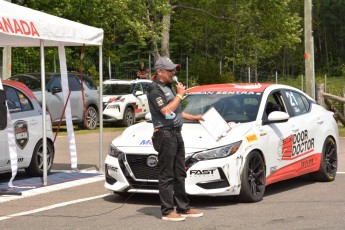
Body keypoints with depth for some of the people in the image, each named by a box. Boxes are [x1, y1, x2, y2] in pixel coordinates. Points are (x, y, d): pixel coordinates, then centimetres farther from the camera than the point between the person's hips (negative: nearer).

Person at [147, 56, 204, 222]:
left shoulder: (169, 87, 19)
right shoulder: (154, 89, -11)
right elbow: (166, 111, -21)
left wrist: (193, 117, 24)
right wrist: (180, 95, -12)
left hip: (176, 134, 9)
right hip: (165, 135, -9)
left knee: (179, 174, 12)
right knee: (166, 175, -6)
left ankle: (183, 208, 19)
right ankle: (167, 211, -3)